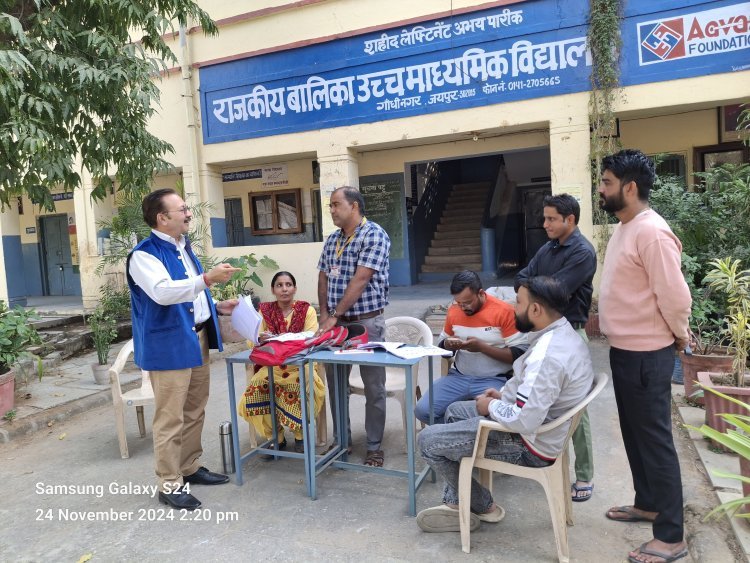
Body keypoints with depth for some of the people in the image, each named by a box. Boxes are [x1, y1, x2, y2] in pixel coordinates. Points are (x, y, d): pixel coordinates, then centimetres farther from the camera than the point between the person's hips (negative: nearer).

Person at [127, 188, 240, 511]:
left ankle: (190, 468, 32)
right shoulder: (144, 254, -13)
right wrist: (207, 278, -39)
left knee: (195, 411, 17)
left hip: (197, 339, 9)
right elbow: (163, 292, -31)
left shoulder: (184, 248, 15)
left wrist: (216, 307, 12)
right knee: (170, 418, -1)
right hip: (169, 346, -8)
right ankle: (169, 485, 12)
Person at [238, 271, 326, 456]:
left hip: (300, 364, -2)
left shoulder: (307, 310, 1)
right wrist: (260, 338, -27)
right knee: (256, 386, -26)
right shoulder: (265, 310, 6)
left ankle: (300, 435, -4)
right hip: (272, 365, 2)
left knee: (302, 385, -33)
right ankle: (275, 438, -3)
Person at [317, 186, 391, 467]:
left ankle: (374, 446, 18)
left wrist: (335, 315, -18)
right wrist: (324, 314, 1)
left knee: (373, 386, 4)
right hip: (336, 322, 7)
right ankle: (341, 439, 29)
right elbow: (323, 277, 14)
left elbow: (360, 280, -18)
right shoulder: (332, 239, 12)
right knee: (334, 382, 13)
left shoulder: (374, 235, -12)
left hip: (366, 322, -7)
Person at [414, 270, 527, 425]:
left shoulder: (504, 311, -11)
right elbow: (441, 342, 20)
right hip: (458, 376, 5)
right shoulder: (453, 310, 4)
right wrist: (449, 345, -5)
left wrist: (482, 347, -20)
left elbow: (520, 354, -11)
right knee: (422, 410, -13)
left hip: (494, 380, -4)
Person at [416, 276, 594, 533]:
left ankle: (483, 507, 16)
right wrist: (505, 396, 7)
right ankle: (455, 502, 24)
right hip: (544, 424, 11)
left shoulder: (546, 356, -31)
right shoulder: (565, 335, 2)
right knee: (455, 411, 23)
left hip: (531, 445, -11)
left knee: (427, 440, -5)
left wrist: (491, 406, -15)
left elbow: (524, 421, -33)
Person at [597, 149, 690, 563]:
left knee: (654, 439, 1)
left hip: (646, 354, -10)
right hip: (624, 350, 10)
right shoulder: (623, 229, 9)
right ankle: (647, 503, 39)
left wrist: (679, 335, -6)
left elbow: (674, 295, -21)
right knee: (634, 433, 21)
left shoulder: (651, 232, -21)